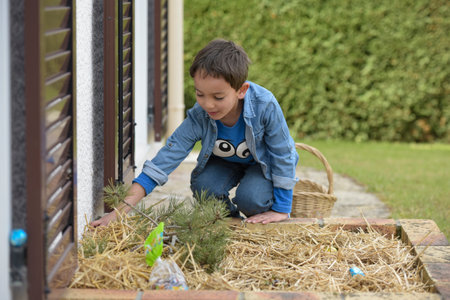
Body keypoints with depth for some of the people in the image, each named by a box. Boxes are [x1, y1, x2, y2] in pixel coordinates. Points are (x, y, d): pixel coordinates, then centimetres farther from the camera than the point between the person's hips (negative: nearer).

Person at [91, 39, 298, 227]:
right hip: (225, 162, 3)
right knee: (203, 186, -26)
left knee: (250, 198, -30)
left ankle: (258, 221, 4)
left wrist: (281, 209, -18)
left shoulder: (265, 106, -38)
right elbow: (163, 162, -31)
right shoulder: (198, 118, -30)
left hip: (263, 162, -3)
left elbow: (283, 155, -23)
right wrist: (119, 213, -40)